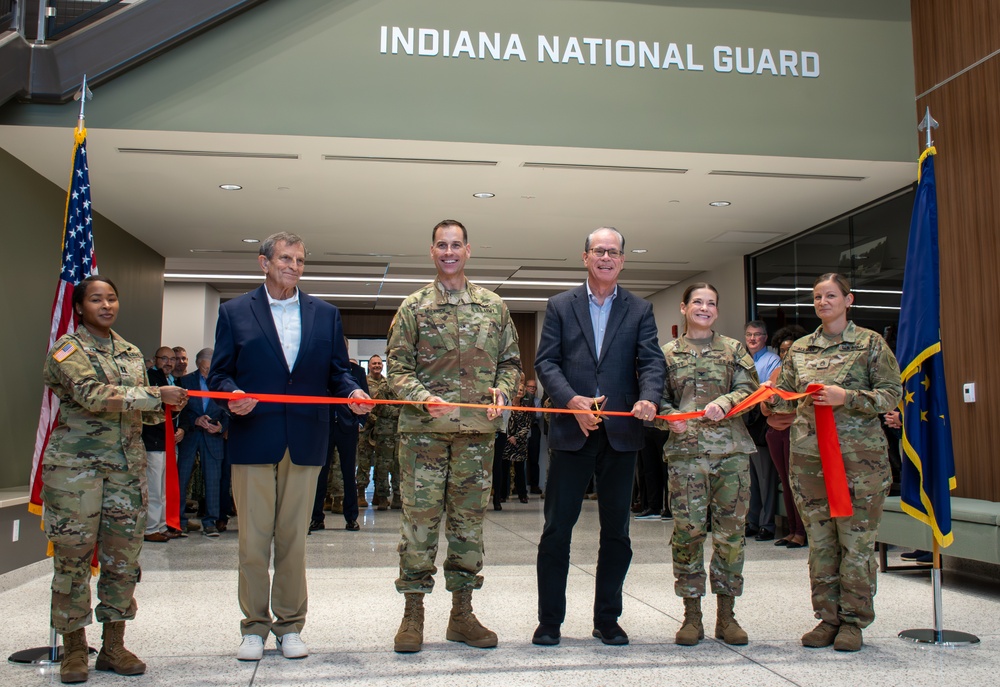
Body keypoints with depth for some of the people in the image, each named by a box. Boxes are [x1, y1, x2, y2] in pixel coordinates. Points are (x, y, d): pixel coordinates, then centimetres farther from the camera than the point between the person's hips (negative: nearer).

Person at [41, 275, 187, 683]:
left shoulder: (131, 353, 15)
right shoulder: (68, 348, -3)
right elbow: (92, 395, -19)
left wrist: (165, 407, -3)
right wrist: (156, 395, -21)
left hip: (127, 465, 5)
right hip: (76, 465, -5)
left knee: (124, 556, 5)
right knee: (73, 554, -1)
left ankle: (114, 646, 16)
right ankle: (74, 649, 12)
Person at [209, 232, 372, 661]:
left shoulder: (325, 314, 12)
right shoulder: (234, 312, 6)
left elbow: (337, 369, 11)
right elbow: (219, 373, 4)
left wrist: (352, 391, -10)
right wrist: (232, 394, -17)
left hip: (305, 443, 2)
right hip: (253, 441, -1)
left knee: (293, 540, 8)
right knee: (253, 540, 3)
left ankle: (289, 626, 20)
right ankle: (255, 627, 17)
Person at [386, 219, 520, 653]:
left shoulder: (493, 307, 12)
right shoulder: (414, 307, 5)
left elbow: (510, 361, 15)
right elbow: (398, 366, 1)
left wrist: (502, 392, -4)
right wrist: (423, 398, -16)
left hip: (477, 430, 3)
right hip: (424, 429, -2)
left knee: (469, 520, 8)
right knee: (420, 519, 0)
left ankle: (462, 613, 19)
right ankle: (413, 614, 12)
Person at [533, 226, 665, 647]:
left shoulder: (640, 310, 9)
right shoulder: (561, 306, 7)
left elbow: (651, 362, -1)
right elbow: (545, 361, 0)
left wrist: (648, 398, -22)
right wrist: (571, 400, -16)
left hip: (620, 432, 1)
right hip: (571, 431, -1)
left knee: (616, 531, 9)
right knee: (557, 529, 2)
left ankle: (607, 620, 22)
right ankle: (549, 620, 15)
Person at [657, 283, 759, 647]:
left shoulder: (734, 349, 12)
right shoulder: (668, 353, 11)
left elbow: (750, 390, 4)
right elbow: (658, 398, 10)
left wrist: (726, 401, -15)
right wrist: (670, 417, -10)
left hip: (731, 450, 1)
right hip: (685, 451, -1)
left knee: (731, 531, 2)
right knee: (688, 531, -3)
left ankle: (726, 614, 14)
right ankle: (692, 614, 9)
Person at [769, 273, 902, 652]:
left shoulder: (870, 343, 3)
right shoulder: (799, 349, 13)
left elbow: (892, 394, -3)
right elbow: (786, 397, 15)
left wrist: (847, 397, -17)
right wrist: (770, 394, -7)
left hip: (859, 455, -3)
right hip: (808, 454, 4)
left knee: (856, 539, -1)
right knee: (819, 539, 6)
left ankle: (853, 620, 12)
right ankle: (828, 617, 17)